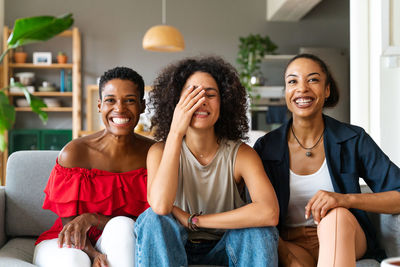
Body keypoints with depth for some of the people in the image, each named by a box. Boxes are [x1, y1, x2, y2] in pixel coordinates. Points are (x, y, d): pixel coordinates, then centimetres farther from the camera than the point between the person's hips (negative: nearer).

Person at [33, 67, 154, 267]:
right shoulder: (74, 153, -13)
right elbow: (69, 224, -10)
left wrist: (91, 218, -26)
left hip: (122, 244, 3)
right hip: (72, 243, -2)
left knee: (122, 225, -32)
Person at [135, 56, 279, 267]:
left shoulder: (241, 154, -12)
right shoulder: (160, 151, -10)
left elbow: (269, 213, -30)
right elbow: (160, 206, -31)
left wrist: (193, 220, -26)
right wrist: (176, 132, -29)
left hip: (223, 249, 0)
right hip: (173, 249, 0)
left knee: (260, 229, -28)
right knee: (152, 218, -29)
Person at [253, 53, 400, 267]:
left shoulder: (354, 140, -4)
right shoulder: (265, 147, -3)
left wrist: (346, 199, -25)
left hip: (344, 240, 2)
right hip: (291, 244, -2)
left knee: (337, 216, -35)